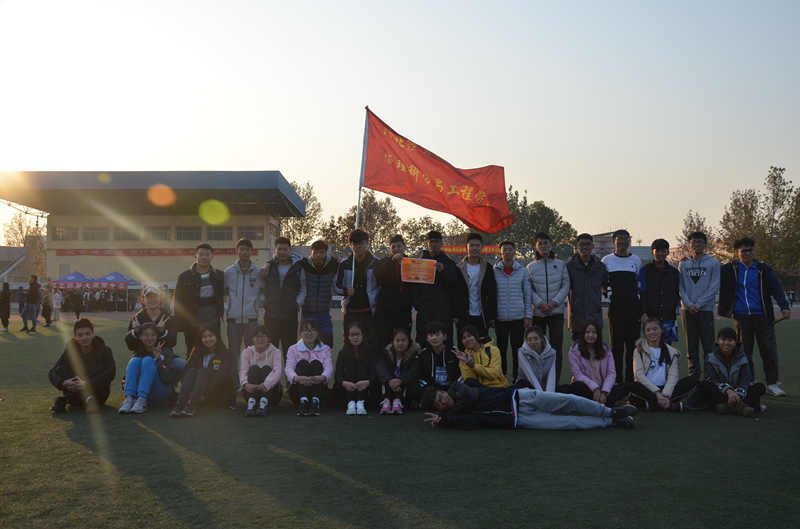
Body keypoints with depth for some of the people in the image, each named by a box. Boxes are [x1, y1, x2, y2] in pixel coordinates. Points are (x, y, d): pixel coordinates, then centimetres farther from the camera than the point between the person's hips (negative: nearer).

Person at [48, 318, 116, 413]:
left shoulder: (104, 350, -5)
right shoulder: (70, 351, 1)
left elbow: (111, 372, -20)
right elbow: (52, 373, -7)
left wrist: (88, 384, -30)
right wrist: (63, 383, -29)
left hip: (98, 394, -1)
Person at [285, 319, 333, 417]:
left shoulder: (325, 349, 9)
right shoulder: (293, 349, 8)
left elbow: (329, 368, -10)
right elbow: (289, 368, -10)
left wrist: (322, 377, -35)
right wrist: (298, 378, -35)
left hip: (318, 388, 0)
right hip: (298, 389, 0)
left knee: (316, 363, -21)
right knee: (302, 363, -22)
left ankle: (316, 401, -40)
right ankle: (303, 401, -42)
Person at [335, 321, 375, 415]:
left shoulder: (368, 352, 10)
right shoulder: (343, 353, 11)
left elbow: (373, 372, 0)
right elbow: (338, 374, 1)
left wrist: (368, 382, -21)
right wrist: (344, 383, -21)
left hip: (364, 389, 0)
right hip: (347, 389, 0)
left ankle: (360, 403, -43)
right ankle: (351, 403, -43)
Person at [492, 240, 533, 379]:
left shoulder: (522, 271, 4)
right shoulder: (494, 271, 2)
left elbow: (528, 294, 6)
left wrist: (528, 316, 1)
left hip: (518, 317, 0)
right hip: (500, 318, 0)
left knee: (517, 349, 3)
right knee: (501, 349, 5)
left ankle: (517, 377, 13)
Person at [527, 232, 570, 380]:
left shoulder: (560, 264, 6)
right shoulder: (531, 266, 5)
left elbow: (566, 286, 3)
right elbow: (529, 289, 2)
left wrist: (554, 302, -10)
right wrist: (540, 304, -13)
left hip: (556, 311, 0)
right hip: (538, 312, 0)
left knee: (556, 346, -1)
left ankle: (555, 380, 5)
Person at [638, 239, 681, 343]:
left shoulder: (674, 272, 12)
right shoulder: (645, 271, 3)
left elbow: (677, 294, 18)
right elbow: (641, 294, -3)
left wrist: (674, 309, 7)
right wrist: (643, 313, -11)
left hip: (669, 318, 3)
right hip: (650, 317, -3)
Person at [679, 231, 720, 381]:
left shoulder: (713, 263, 3)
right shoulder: (683, 264, 10)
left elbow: (714, 287, -4)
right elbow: (680, 287, 6)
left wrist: (698, 304, -11)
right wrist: (688, 304, -9)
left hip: (706, 309, -2)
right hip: (688, 310, 2)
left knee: (708, 345, -5)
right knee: (691, 346, 6)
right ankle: (694, 377, 12)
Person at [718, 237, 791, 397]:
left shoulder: (764, 269, 6)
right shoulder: (729, 270, 6)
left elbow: (777, 289, -1)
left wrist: (784, 307, -14)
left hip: (763, 317, 0)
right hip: (741, 317, 0)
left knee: (769, 351, -1)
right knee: (745, 352, 5)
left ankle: (772, 384, 8)